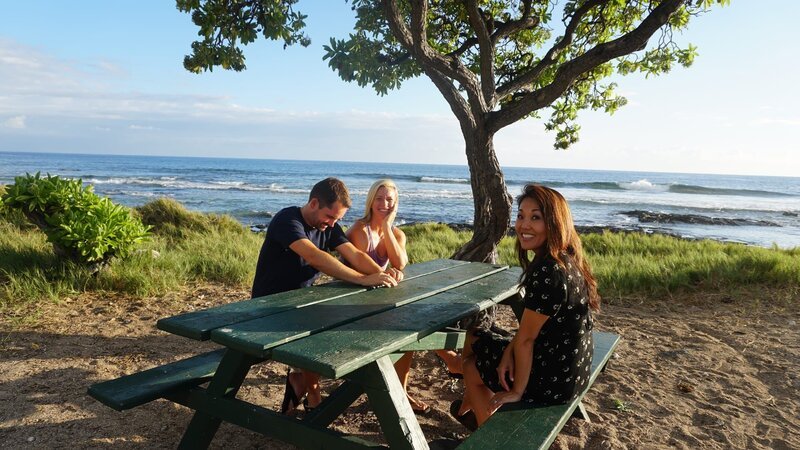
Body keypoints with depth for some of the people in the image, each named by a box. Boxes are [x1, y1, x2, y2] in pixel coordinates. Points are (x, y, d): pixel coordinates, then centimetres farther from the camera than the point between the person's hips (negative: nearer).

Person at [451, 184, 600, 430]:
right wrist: (509, 351, -6)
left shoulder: (548, 273, -29)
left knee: (471, 365, 15)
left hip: (556, 381, -9)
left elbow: (526, 337, -21)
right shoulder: (565, 261, 2)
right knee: (474, 340, 22)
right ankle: (470, 407, 42)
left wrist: (517, 391, -11)